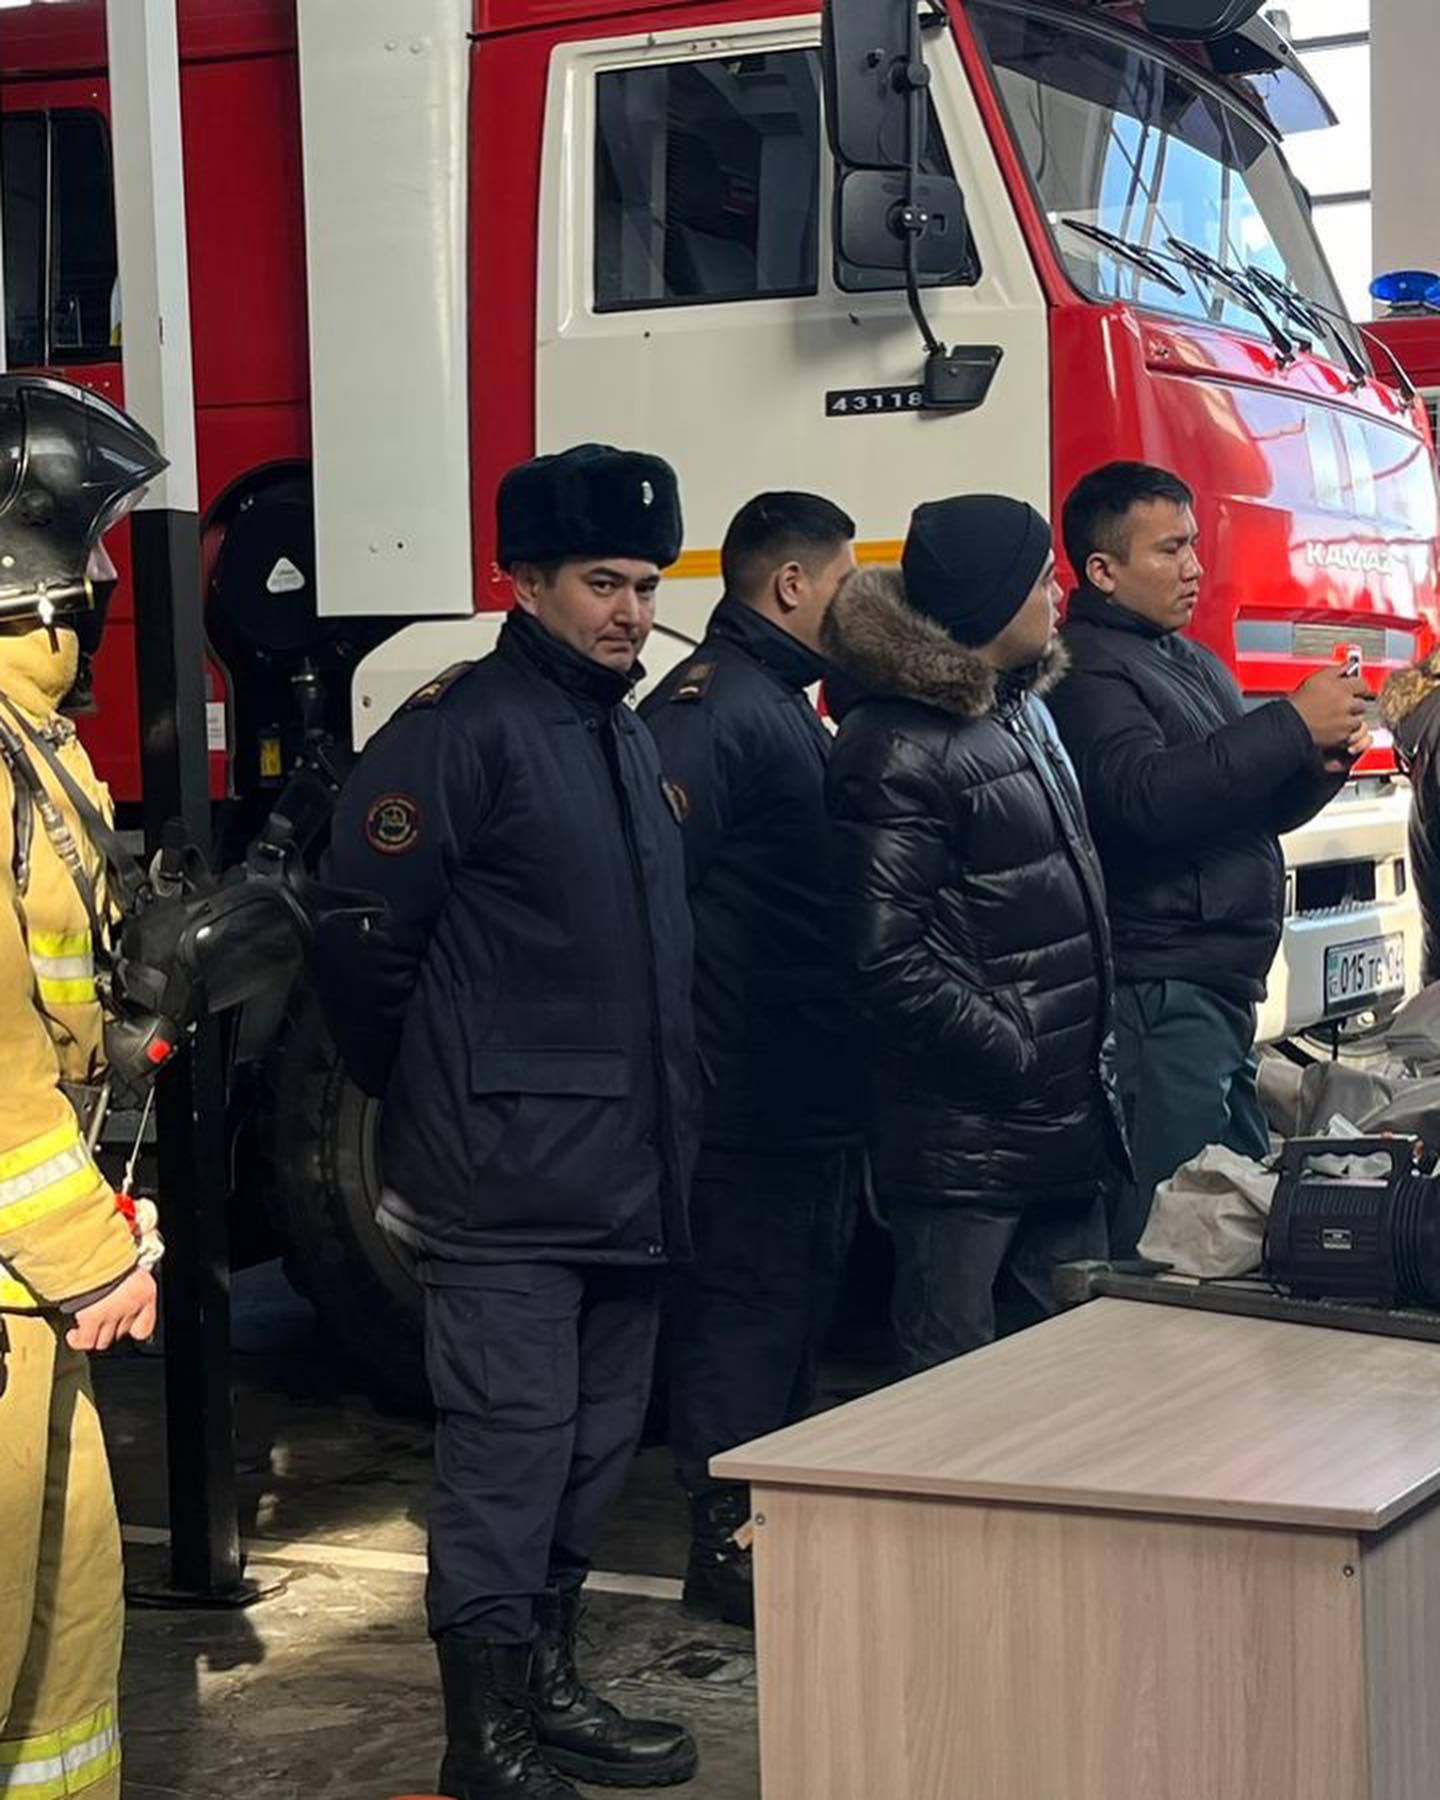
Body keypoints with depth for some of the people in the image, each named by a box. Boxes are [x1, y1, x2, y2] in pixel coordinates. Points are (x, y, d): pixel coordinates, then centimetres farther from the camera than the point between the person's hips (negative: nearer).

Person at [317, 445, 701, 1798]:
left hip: (625, 1171, 9)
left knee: (596, 1446, 14)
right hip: (504, 1171, -8)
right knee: (507, 1444, -5)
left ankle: (547, 1685, 27)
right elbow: (362, 940, -13)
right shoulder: (462, 727, -11)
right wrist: (427, 1099, -1)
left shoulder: (628, 737, 16)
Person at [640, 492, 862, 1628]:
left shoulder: (789, 710, 18)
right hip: (748, 1090, -11)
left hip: (813, 1082, 11)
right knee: (740, 1308, -2)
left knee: (799, 1304, 18)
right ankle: (730, 1544, 8)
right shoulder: (710, 704, -16)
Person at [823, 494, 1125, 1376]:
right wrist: (1013, 1060, -17)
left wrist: (1087, 1064, 16)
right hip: (967, 1131, -9)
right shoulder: (897, 746, -16)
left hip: (1066, 1120, 9)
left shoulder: (1024, 707, 13)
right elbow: (887, 957, -21)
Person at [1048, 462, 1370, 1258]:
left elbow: (1255, 811, 25)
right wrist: (1293, 724, -22)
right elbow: (1146, 797, -26)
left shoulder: (1197, 664, 21)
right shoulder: (1085, 670, -11)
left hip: (1221, 988, 10)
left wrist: (1322, 763, 3)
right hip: (1155, 992, -10)